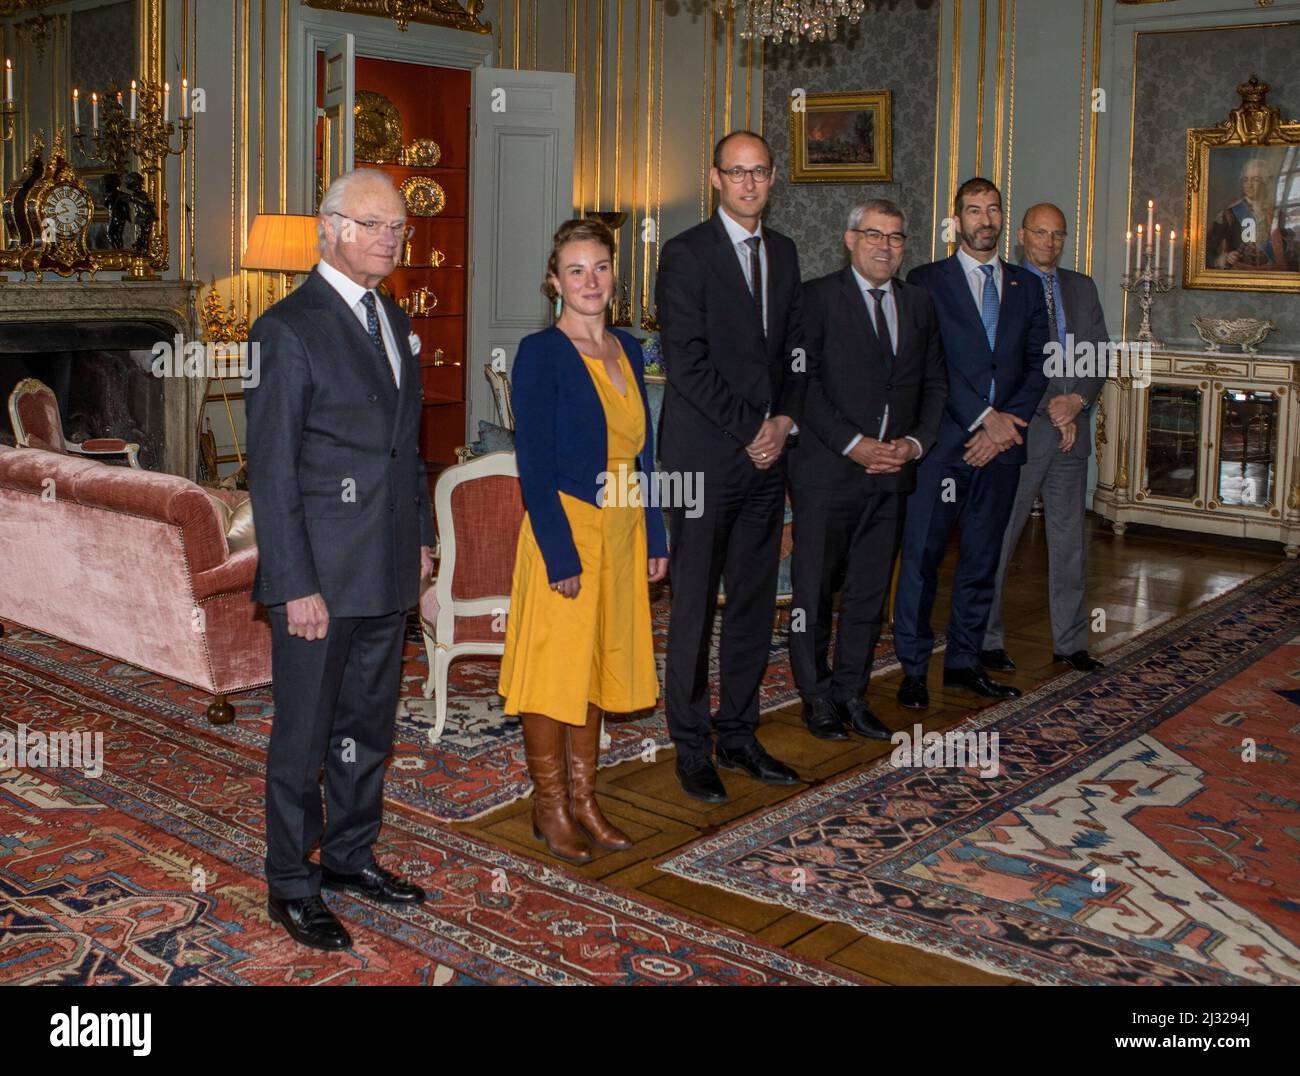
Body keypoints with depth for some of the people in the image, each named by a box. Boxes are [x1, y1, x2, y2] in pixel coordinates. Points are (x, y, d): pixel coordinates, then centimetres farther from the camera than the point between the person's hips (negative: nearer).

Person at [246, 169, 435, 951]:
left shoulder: (395, 320, 13)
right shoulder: (289, 328, -11)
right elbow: (272, 470, -14)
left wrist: (422, 536, 15)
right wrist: (297, 585, -17)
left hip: (389, 568, 7)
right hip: (321, 571, -7)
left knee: (369, 725, 17)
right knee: (304, 734, 5)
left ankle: (351, 855, 33)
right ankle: (292, 885, 20)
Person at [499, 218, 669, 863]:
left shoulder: (628, 350, 9)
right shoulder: (540, 353, -11)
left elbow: (642, 454, 13)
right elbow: (533, 465, -15)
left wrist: (655, 537, 10)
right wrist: (561, 555, -19)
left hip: (621, 534, 7)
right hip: (564, 532, -7)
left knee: (596, 666, 15)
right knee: (554, 670, 4)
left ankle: (583, 799, 27)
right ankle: (550, 808, 19)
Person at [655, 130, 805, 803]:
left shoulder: (783, 253, 15)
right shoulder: (685, 254, -5)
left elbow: (794, 346, 17)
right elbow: (687, 362, -12)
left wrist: (783, 421, 1)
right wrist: (749, 431, -12)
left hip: (767, 453, 6)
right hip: (706, 457, -6)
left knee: (755, 603, 10)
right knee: (695, 607, -1)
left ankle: (738, 735, 22)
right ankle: (691, 748, 10)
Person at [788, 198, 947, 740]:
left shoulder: (919, 303, 13)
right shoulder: (818, 297, -4)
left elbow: (935, 383, 14)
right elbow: (804, 380, -11)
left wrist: (916, 441, -2)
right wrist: (851, 444, -16)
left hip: (892, 471, 5)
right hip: (827, 470, -4)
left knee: (869, 590, 11)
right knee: (814, 589, 4)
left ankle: (851, 692, 24)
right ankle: (818, 697, 18)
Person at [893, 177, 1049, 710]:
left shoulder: (1026, 286, 15)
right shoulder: (927, 281, 2)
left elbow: (1038, 363, 8)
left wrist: (1009, 423, -7)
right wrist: (985, 417, -13)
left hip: (1001, 443, 4)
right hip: (943, 442, -4)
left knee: (982, 558, 10)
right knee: (922, 556, -3)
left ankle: (964, 662, 20)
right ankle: (913, 668, 7)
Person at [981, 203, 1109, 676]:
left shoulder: (1082, 287, 16)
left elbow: (1100, 353, 10)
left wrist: (1078, 400, -7)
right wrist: (1051, 407, -13)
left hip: (1073, 427, 6)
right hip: (1020, 426, -5)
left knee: (1068, 537, 10)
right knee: (998, 537, -1)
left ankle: (1070, 641, 19)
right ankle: (985, 639, 8)